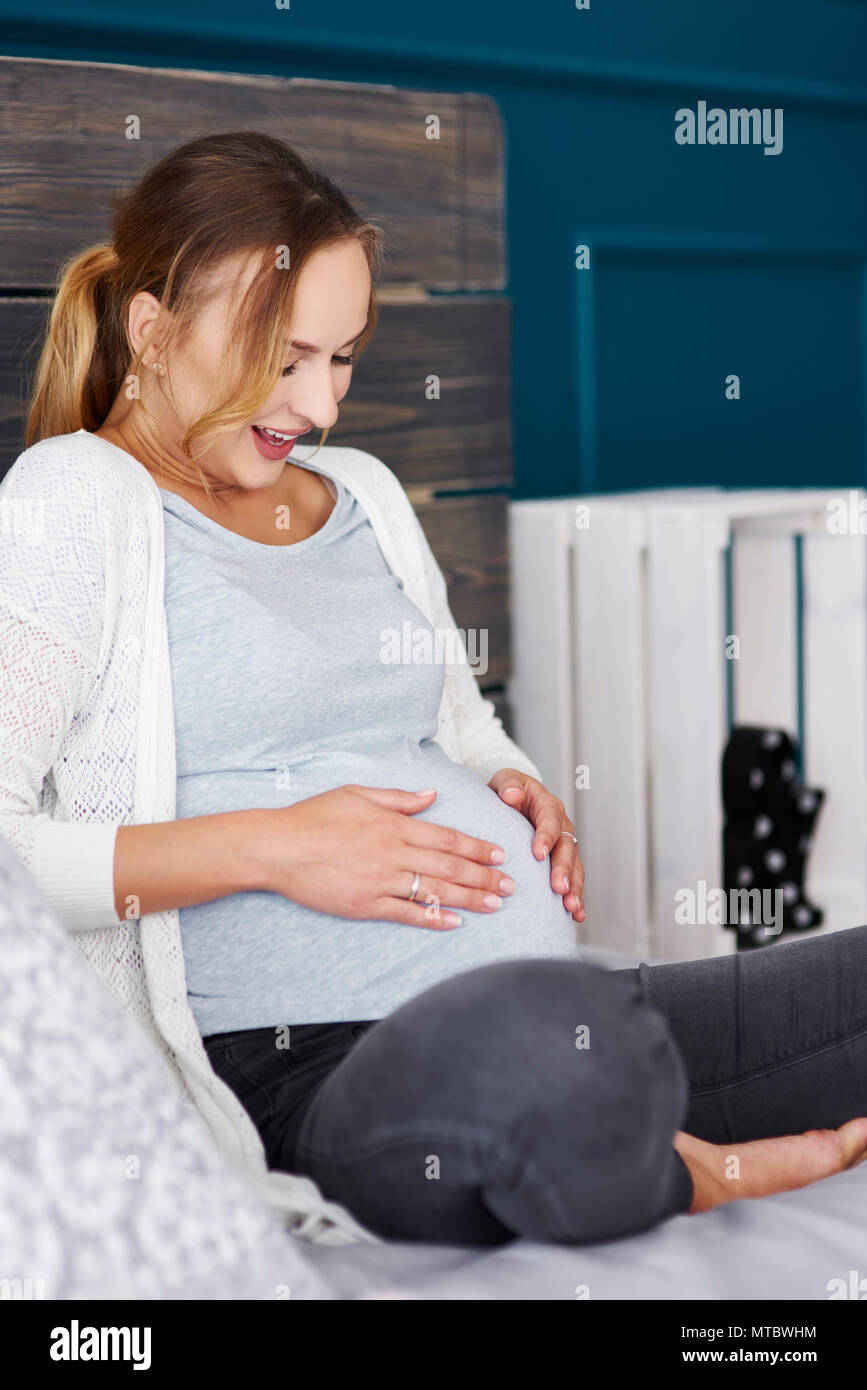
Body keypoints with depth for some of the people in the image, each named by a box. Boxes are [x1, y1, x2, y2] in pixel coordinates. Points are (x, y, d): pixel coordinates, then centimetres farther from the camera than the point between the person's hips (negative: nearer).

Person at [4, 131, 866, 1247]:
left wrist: (517, 788, 8)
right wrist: (268, 848, -15)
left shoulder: (359, 490, 21)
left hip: (558, 1008, 7)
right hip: (307, 1066, -6)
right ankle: (706, 1180, -10)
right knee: (541, 1040, -40)